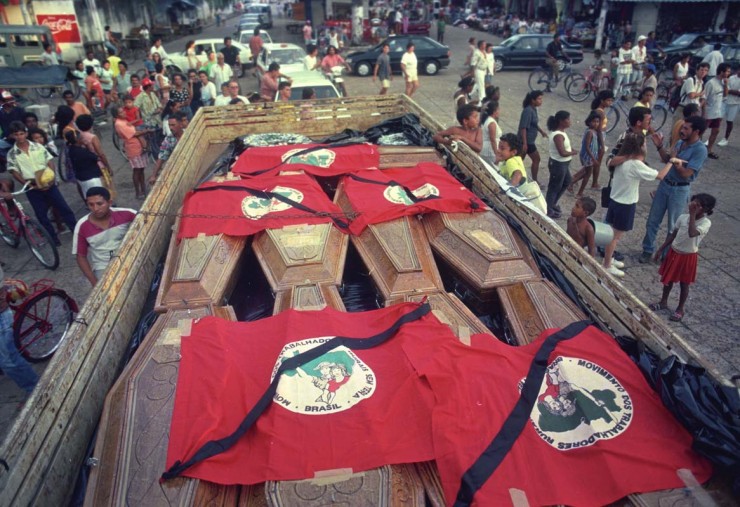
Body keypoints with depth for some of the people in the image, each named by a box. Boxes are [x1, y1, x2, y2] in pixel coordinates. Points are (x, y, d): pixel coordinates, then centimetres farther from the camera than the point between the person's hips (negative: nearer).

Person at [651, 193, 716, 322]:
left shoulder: (706, 222, -19)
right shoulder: (683, 217, -6)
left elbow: (692, 233, -37)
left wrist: (692, 214, -33)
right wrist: (661, 249, 6)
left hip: (688, 257, -4)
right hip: (674, 252, 4)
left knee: (684, 284, 12)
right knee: (668, 279, 18)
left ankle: (681, 309, 29)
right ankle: (663, 302, 37)